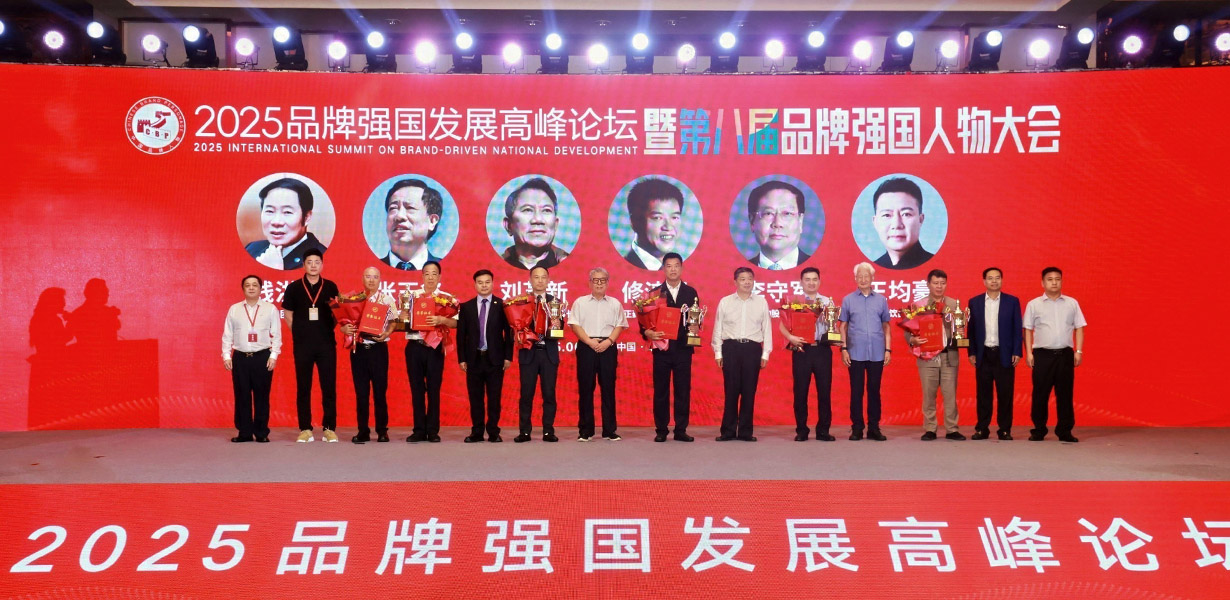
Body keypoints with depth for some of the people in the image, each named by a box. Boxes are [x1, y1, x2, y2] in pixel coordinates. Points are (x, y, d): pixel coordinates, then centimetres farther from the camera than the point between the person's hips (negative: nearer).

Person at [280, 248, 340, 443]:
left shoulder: (331, 287, 5)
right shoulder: (294, 288, 4)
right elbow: (288, 315, 10)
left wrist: (327, 330, 0)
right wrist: (301, 332, 3)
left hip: (326, 344, 0)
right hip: (302, 345, 0)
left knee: (329, 387, 0)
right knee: (303, 388, 4)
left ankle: (329, 428, 6)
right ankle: (305, 429, 9)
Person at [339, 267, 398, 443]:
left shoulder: (388, 300, 4)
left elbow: (393, 322, 0)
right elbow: (344, 323, 10)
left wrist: (386, 333, -18)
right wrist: (345, 328, -11)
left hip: (378, 348, -2)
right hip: (358, 349, 2)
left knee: (380, 390, 1)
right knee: (361, 391, 4)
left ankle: (382, 430, 11)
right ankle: (363, 431, 11)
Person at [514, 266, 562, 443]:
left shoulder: (555, 301, 8)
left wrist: (557, 325, -19)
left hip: (549, 352, 1)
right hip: (528, 352, -1)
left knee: (549, 394, 4)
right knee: (526, 393, 2)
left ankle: (548, 431, 10)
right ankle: (524, 431, 10)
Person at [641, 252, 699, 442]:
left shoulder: (690, 292, 9)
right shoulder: (655, 293, 7)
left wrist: (695, 328, -13)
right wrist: (647, 332, -15)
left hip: (683, 348, 1)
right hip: (661, 347, -1)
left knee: (683, 390, 3)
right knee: (660, 391, 3)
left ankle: (681, 430, 10)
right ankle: (661, 430, 10)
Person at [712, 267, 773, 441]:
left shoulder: (761, 302, 7)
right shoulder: (725, 302, 6)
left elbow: (767, 328, 8)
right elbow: (718, 329, 7)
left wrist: (765, 353, 4)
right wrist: (718, 353, 3)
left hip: (753, 348, 1)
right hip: (730, 348, 0)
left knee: (749, 391, 3)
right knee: (731, 390, 2)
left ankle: (745, 431, 12)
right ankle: (728, 431, 10)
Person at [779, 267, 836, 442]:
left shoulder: (828, 301, 10)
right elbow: (782, 324, 0)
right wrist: (790, 337, -17)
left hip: (822, 349, 1)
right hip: (801, 349, -1)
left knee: (824, 390, 4)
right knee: (800, 391, 4)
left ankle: (823, 430, 14)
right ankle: (801, 430, 13)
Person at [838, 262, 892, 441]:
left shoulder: (881, 300, 9)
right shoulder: (848, 300, 5)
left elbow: (886, 326, 11)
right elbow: (843, 326, 6)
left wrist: (888, 349, 4)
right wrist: (844, 348, -3)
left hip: (877, 353, 1)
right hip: (856, 353, -1)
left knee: (874, 390, 5)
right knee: (856, 391, 2)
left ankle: (874, 427, 12)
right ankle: (857, 428, 9)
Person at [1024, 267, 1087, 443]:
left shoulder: (1072, 303, 10)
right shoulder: (1034, 304, 6)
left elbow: (1079, 328, 10)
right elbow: (1028, 330, 5)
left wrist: (1078, 351, 2)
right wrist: (1028, 353, -2)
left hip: (1065, 354, 1)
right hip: (1042, 354, -1)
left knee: (1065, 393, 3)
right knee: (1040, 394, 1)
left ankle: (1065, 431, 12)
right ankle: (1038, 430, 10)